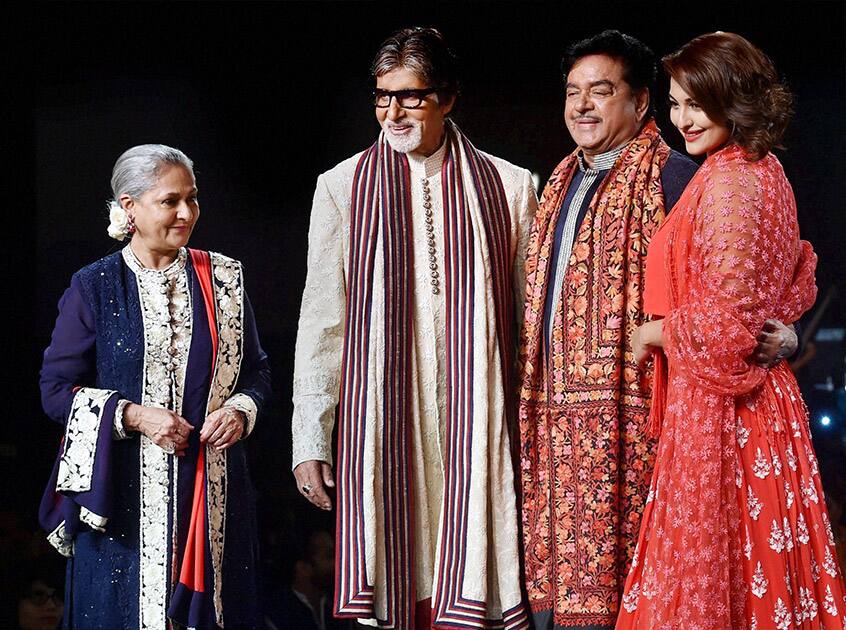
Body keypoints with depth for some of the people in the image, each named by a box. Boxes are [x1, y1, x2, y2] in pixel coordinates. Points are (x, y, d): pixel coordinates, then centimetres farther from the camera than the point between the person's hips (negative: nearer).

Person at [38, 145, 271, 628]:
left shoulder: (222, 277, 8)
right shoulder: (94, 288, 0)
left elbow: (256, 370, 14)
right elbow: (57, 389, -2)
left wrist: (239, 409, -8)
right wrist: (133, 416, -15)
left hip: (211, 491, 2)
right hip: (126, 493, -2)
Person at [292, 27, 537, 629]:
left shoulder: (508, 187, 8)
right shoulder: (343, 188, 8)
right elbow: (321, 322, 6)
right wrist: (310, 438, 1)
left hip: (476, 422, 0)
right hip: (380, 420, 0)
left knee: (470, 576, -7)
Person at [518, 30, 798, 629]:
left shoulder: (669, 177, -5)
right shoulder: (564, 181, 20)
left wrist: (778, 338, -26)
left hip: (624, 419, -8)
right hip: (555, 417, 8)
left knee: (607, 582, -10)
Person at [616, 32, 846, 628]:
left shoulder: (727, 184, -17)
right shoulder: (768, 174, 10)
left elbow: (727, 319, -21)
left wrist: (655, 332, -6)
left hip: (713, 401, -9)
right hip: (765, 394, 9)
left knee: (706, 573, -3)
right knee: (759, 561, 13)